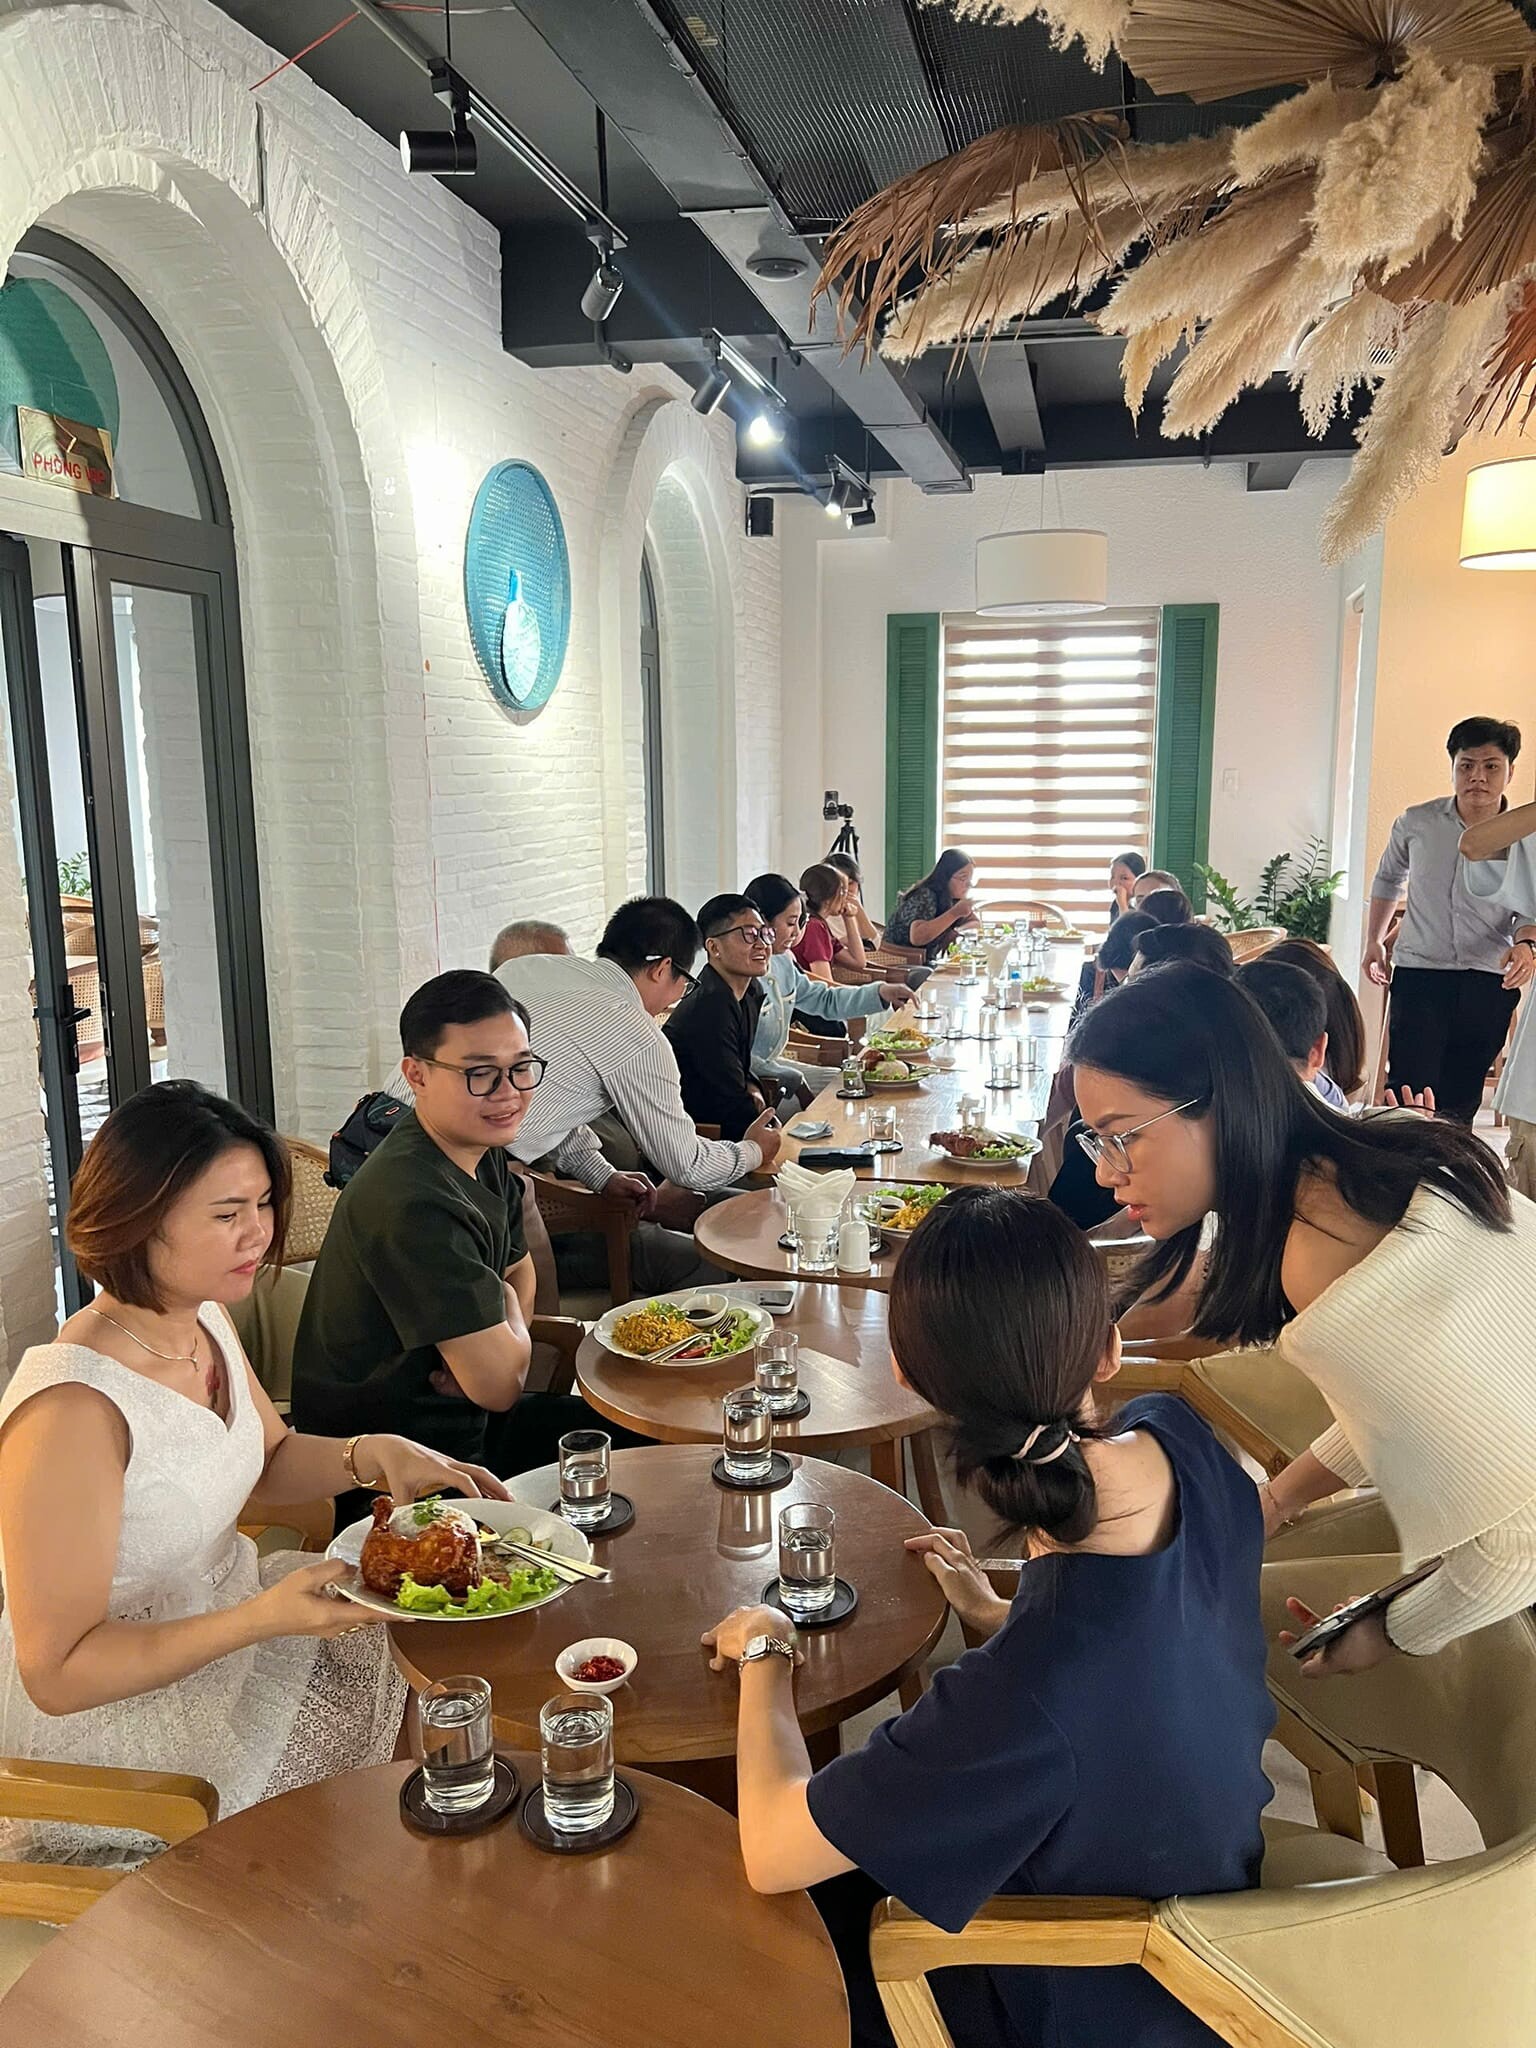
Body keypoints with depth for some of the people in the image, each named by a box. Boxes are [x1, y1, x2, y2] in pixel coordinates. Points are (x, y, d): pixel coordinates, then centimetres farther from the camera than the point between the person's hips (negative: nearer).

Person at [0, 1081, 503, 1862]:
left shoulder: (205, 1317, -6)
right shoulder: (72, 1408, -32)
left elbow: (270, 1460, 11)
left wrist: (369, 1453, -9)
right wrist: (263, 1618, -35)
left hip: (220, 1610, 8)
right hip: (118, 1705, -8)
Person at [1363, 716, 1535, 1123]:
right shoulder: (1416, 823, -1)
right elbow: (1388, 879, 18)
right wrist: (1374, 940, 16)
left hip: (1490, 982, 1)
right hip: (1419, 972, -1)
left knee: (1461, 1097, 11)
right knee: (1410, 1092, -11)